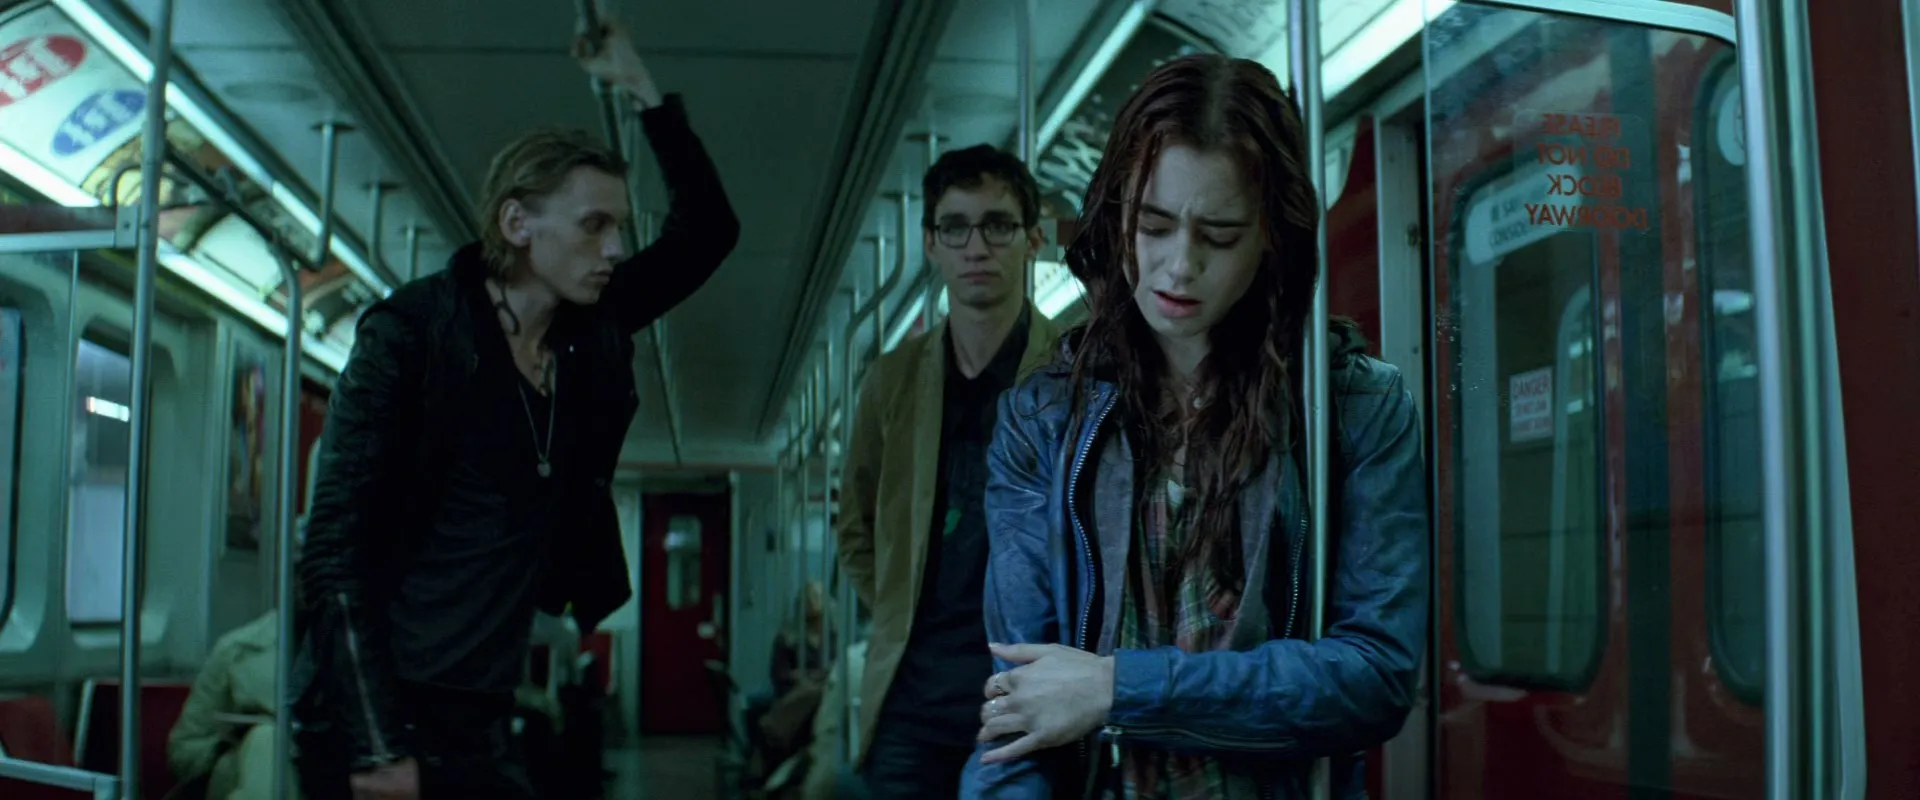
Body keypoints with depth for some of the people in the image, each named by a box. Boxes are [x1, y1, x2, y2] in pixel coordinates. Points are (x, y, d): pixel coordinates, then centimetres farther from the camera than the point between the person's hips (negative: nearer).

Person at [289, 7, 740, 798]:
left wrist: (642, 90, 4)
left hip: (480, 724, 6)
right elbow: (335, 548, -14)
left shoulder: (592, 331, 5)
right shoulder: (410, 335, -11)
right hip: (376, 718, -6)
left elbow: (707, 230, 14)